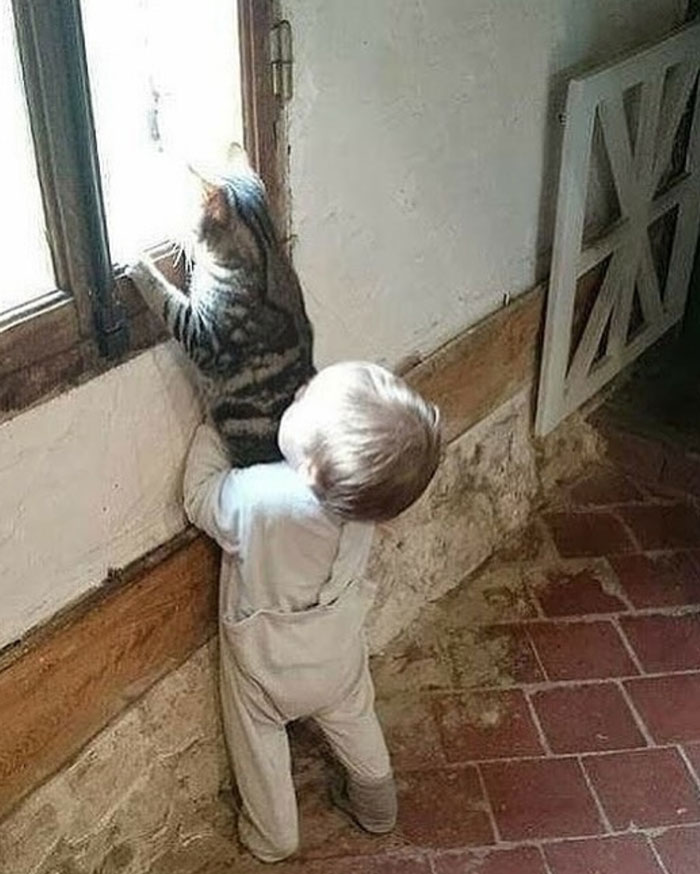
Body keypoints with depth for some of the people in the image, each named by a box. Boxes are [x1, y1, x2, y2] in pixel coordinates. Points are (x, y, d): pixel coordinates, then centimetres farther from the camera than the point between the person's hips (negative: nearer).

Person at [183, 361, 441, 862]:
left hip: (267, 661, -3)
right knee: (353, 720, 31)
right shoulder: (365, 488, -31)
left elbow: (201, 497, -20)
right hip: (338, 650, 3)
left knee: (260, 740, 26)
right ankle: (378, 807, 54)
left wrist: (214, 425, -12)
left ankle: (273, 836, 49)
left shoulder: (254, 498, -44)